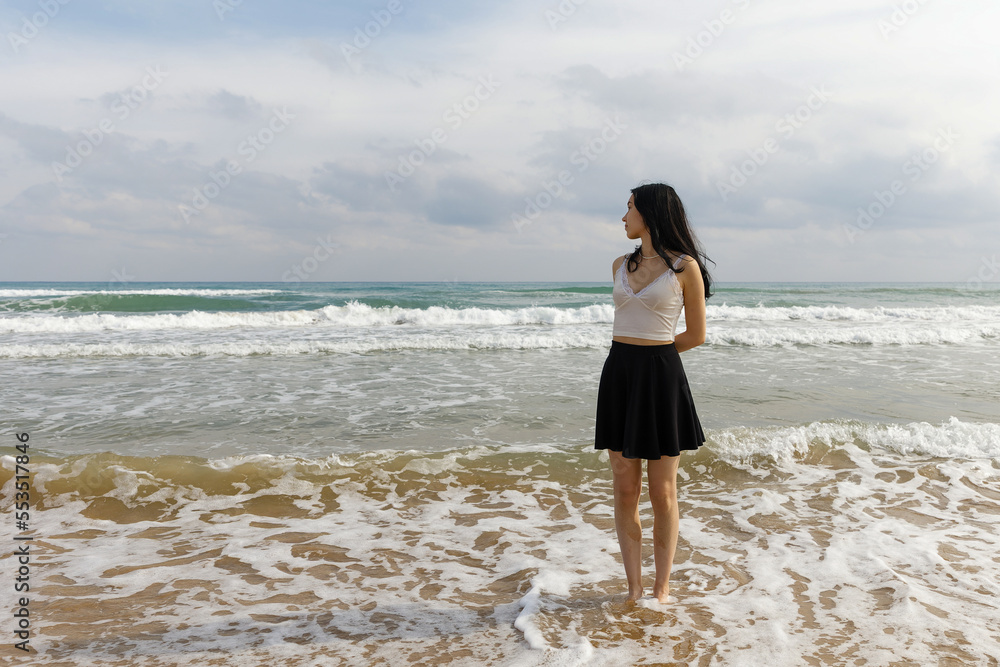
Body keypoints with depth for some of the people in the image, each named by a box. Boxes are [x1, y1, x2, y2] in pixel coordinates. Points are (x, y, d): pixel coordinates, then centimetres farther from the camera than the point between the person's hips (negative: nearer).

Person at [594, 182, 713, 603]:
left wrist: (651, 355, 6)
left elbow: (696, 335, 0)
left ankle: (661, 590, 18)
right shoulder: (620, 266, 11)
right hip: (619, 376, 5)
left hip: (662, 377, -5)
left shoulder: (685, 266, -4)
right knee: (625, 489, 6)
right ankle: (634, 589, 17)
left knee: (662, 491, 3)